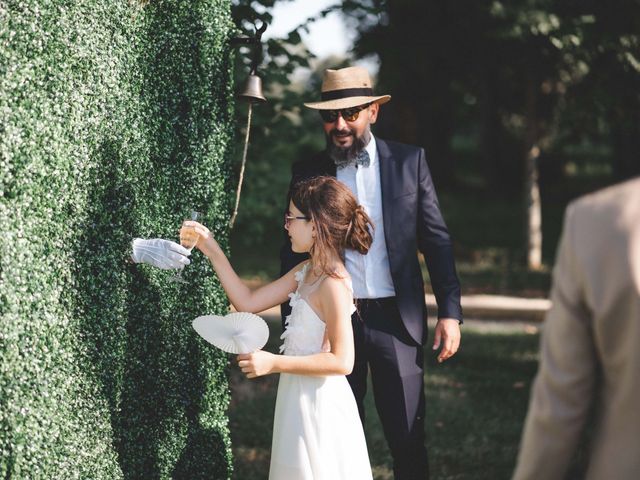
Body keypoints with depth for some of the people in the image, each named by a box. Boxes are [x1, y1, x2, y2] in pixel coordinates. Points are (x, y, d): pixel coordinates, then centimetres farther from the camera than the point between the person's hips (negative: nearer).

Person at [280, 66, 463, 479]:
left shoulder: (409, 161, 3)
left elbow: (437, 241, 4)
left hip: (396, 320, -1)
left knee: (409, 441, 2)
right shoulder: (308, 172, 4)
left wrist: (451, 312, -3)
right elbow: (293, 254, 7)